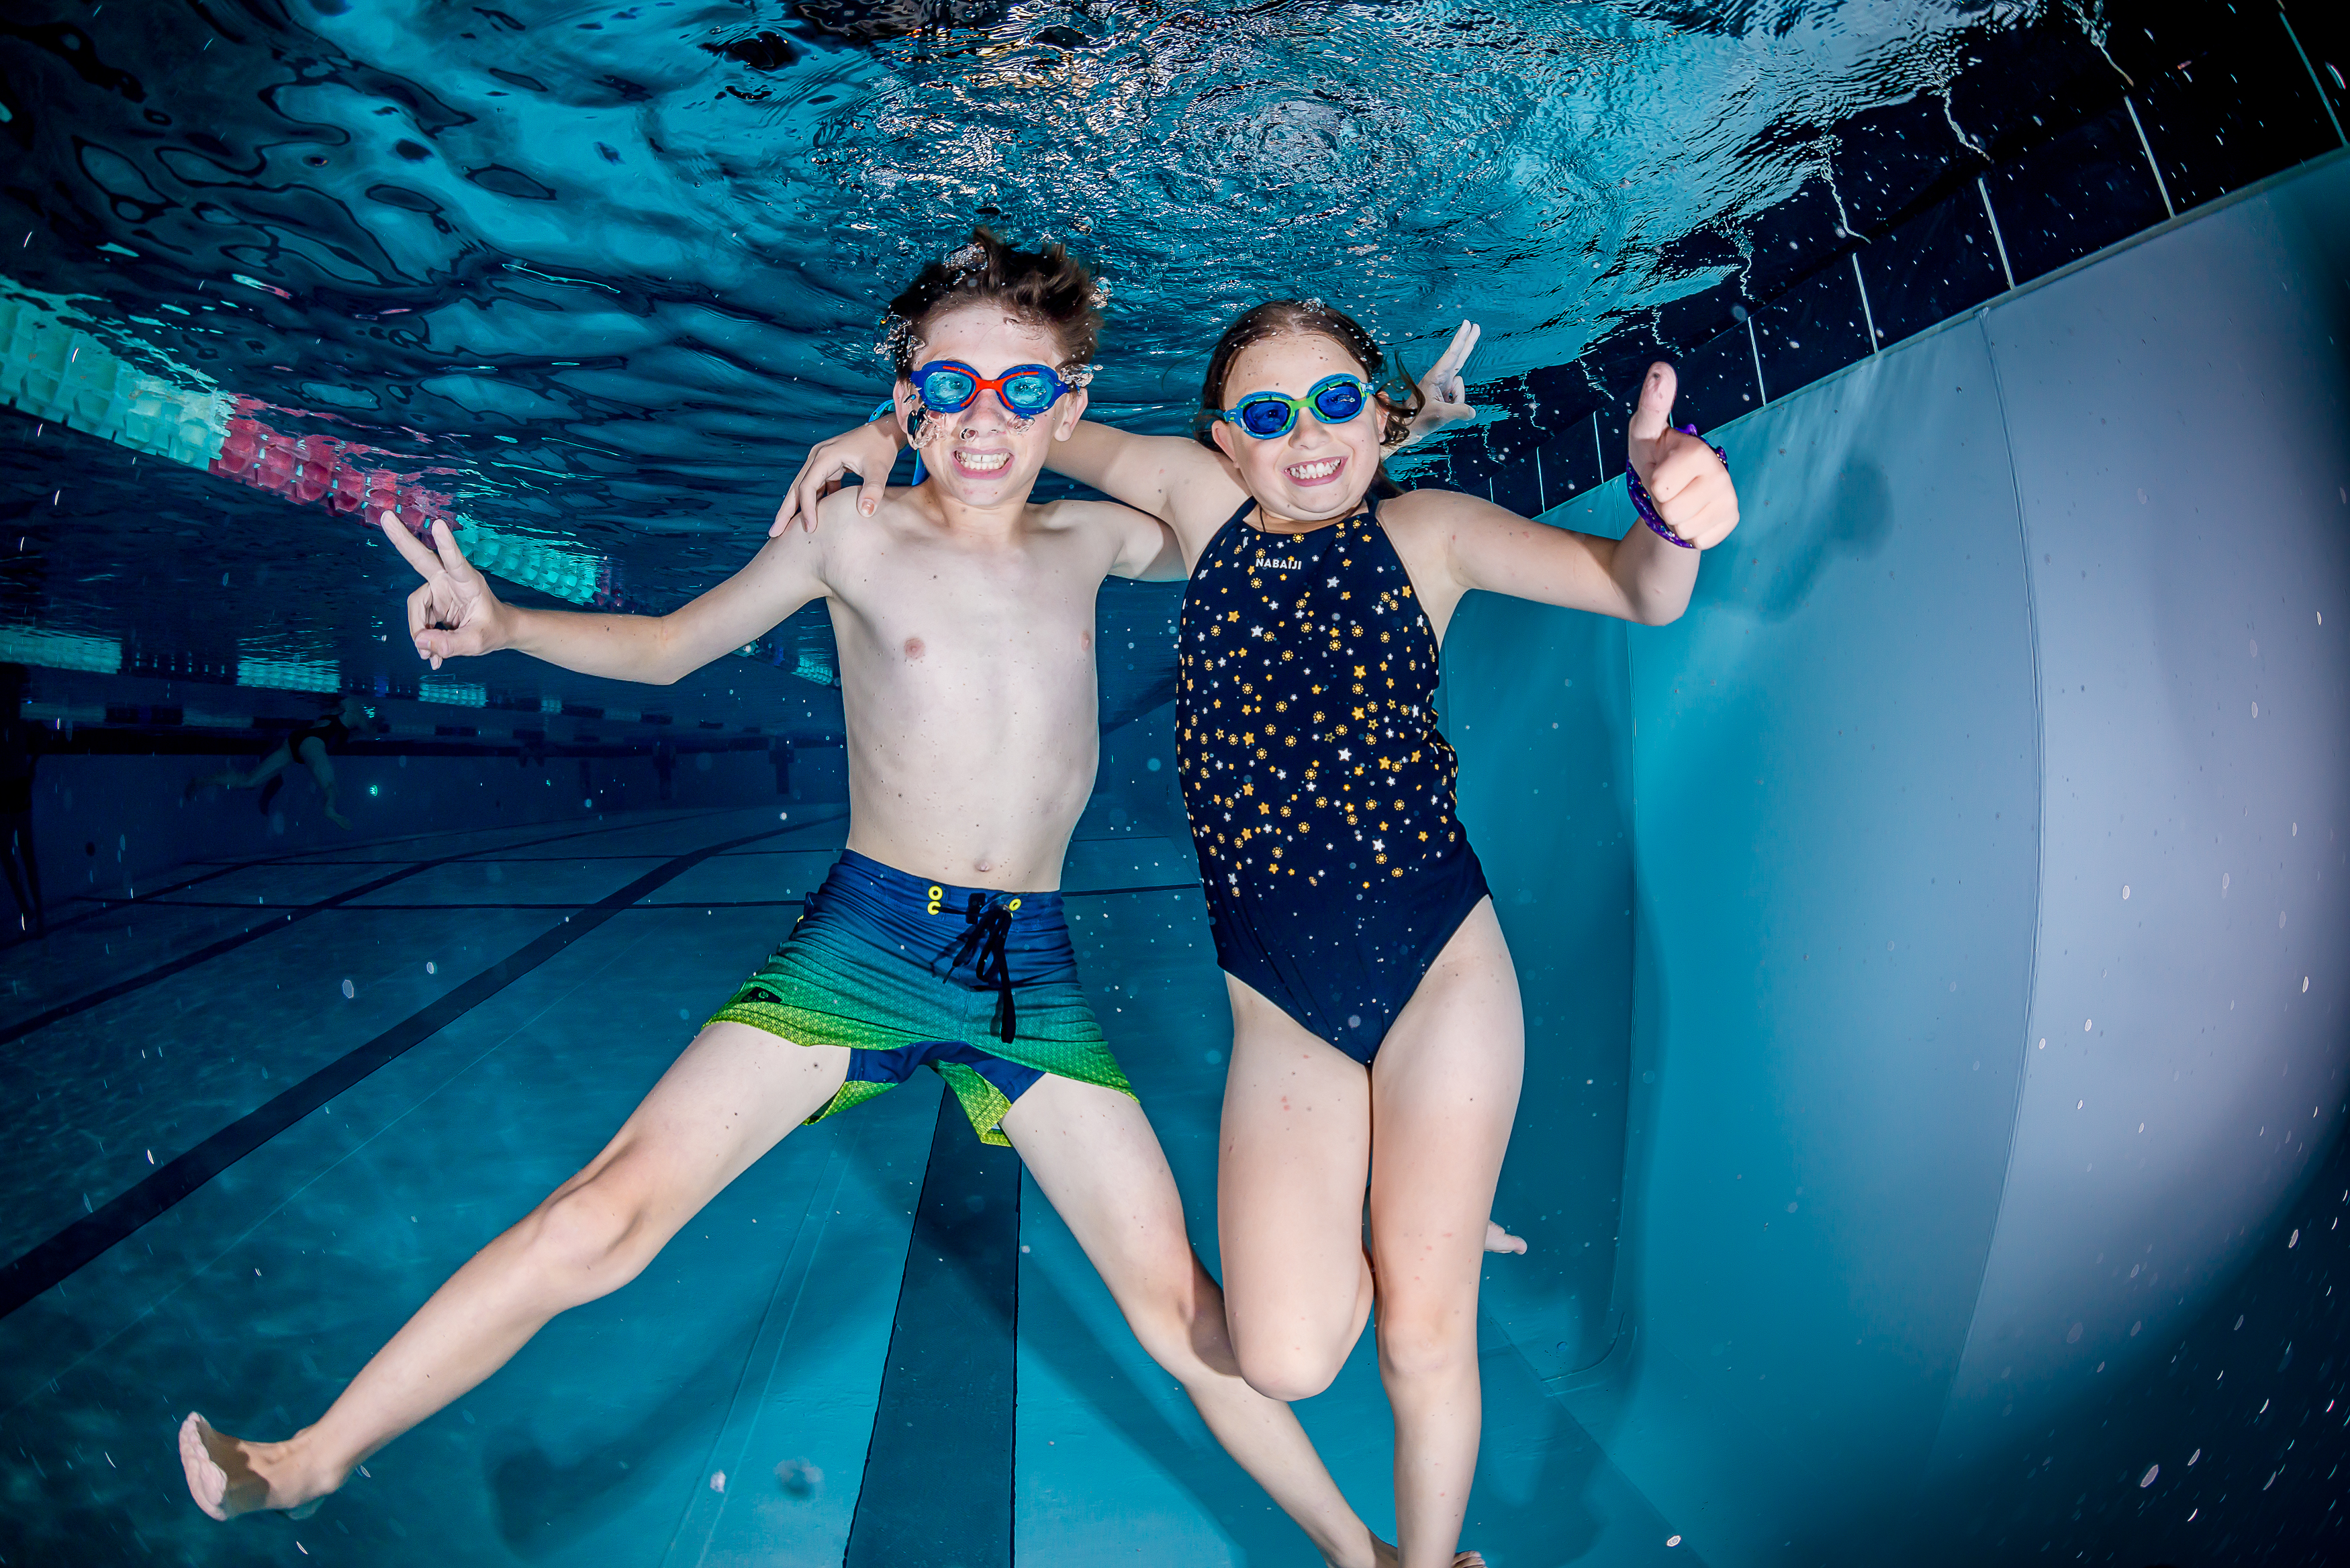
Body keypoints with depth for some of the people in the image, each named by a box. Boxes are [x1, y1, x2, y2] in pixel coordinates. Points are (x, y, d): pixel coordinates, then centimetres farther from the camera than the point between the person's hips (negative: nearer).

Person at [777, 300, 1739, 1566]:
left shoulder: (1429, 531, 2)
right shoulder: (1200, 499, 5)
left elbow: (1639, 594, -7)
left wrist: (1671, 519, -30)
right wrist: (891, 425, 7)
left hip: (1441, 972, -1)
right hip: (1280, 1007, 1)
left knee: (1424, 1335, 8)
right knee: (1287, 1357, -6)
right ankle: (1394, 1224, 28)